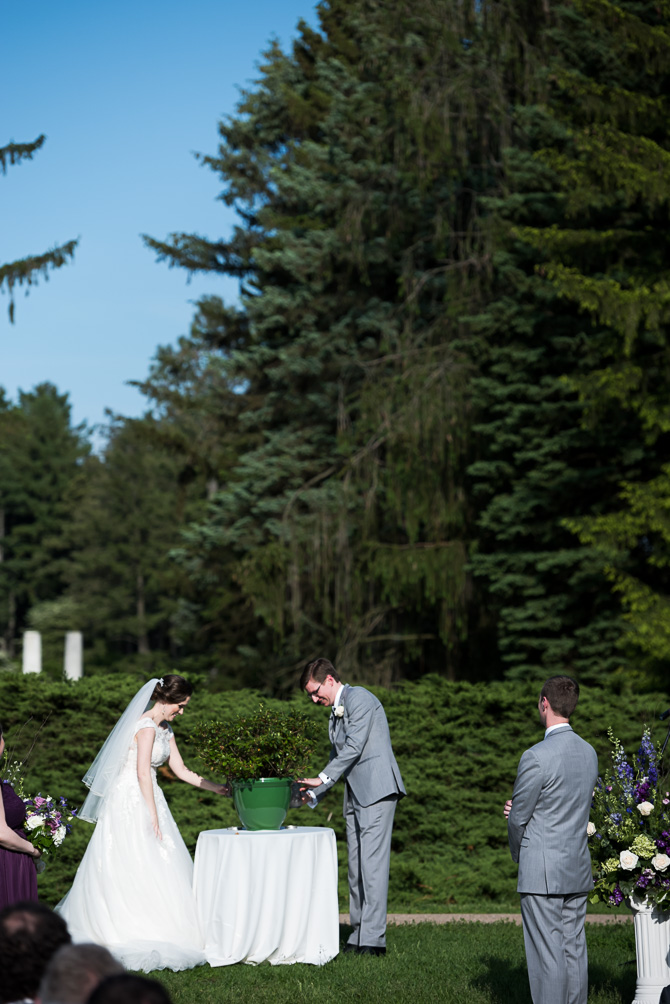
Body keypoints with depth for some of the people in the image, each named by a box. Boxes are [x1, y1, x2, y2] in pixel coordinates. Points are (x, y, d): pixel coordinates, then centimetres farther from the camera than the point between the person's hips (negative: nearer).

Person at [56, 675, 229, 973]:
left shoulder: (165, 729, 15)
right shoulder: (146, 726, -15)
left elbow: (180, 770, 18)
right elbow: (142, 773, -19)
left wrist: (215, 787, 14)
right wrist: (154, 816, -19)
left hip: (144, 800, 10)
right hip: (131, 801, -10)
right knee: (138, 867, -8)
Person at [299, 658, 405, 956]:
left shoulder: (359, 698, -6)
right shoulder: (336, 713, 23)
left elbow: (354, 747, -14)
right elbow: (338, 756, 27)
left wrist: (323, 778, -10)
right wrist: (314, 792, 16)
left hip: (376, 788, -10)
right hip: (355, 794, 10)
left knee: (372, 862, -13)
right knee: (356, 865, 7)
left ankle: (373, 939, -16)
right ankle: (359, 934, 10)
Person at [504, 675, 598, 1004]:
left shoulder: (536, 757, -18)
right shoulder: (589, 753, 7)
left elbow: (517, 818, -9)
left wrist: (518, 854, 12)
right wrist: (520, 810, 7)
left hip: (542, 875, -7)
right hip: (578, 869, 8)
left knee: (547, 956, -3)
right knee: (574, 951, 11)